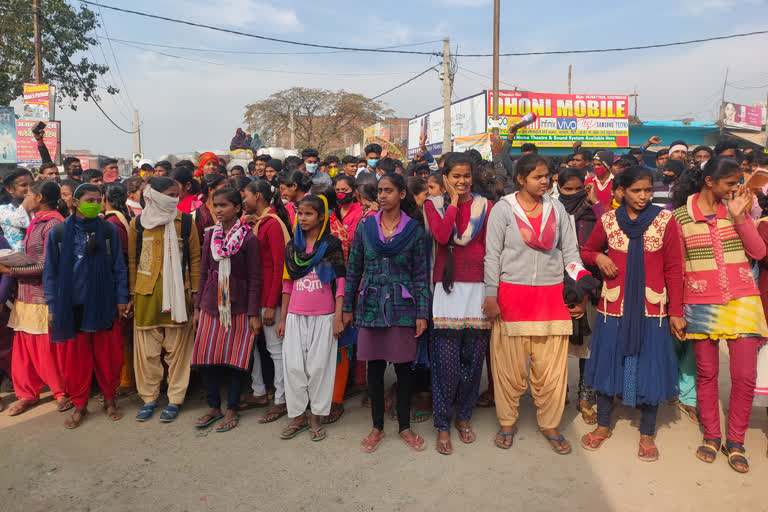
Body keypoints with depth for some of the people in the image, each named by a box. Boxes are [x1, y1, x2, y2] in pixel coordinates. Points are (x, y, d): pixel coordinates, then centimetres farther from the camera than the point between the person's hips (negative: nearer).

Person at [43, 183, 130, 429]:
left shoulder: (108, 230, 2)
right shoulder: (58, 232, 1)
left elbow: (118, 267, 5)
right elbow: (50, 271, 5)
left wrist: (121, 299, 1)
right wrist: (52, 307, 2)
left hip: (104, 304, 0)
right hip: (72, 305, 0)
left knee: (108, 356, 6)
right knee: (76, 358, 7)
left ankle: (109, 399, 25)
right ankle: (80, 405, 23)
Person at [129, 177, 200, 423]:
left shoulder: (185, 221, 3)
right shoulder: (138, 223, 5)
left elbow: (195, 258, 5)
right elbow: (132, 261, 10)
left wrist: (195, 291, 0)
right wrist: (131, 293, 8)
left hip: (178, 292, -1)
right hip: (147, 292, 1)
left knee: (177, 348, 4)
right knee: (147, 349, 7)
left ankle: (175, 399, 16)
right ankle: (149, 398, 22)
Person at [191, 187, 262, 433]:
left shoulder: (248, 238, -7)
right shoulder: (210, 235, 7)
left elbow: (254, 279, -7)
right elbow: (204, 273, 12)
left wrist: (253, 313, -10)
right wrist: (197, 307, 11)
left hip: (238, 307, -4)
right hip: (211, 306, 5)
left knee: (236, 358, 2)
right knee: (205, 357, 4)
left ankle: (232, 410, 18)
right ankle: (213, 407, 22)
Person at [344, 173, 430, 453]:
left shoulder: (414, 229, 0)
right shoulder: (365, 226, 4)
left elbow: (420, 274, 1)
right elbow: (353, 270, 7)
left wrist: (422, 313, -4)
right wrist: (348, 307, 6)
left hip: (402, 307, -1)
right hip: (370, 306, 1)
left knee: (403, 367, 6)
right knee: (374, 367, 8)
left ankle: (405, 426, 24)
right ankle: (377, 426, 24)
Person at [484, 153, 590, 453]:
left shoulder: (557, 209, 10)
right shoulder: (503, 209, 0)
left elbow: (570, 252, 11)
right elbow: (492, 254, -2)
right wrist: (491, 295, -7)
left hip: (551, 296, 3)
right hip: (511, 295, -2)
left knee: (551, 366, 4)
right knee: (510, 365, 4)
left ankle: (549, 425, 22)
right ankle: (507, 422, 22)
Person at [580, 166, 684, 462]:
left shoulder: (665, 221, -2)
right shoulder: (607, 221, 1)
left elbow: (673, 269, -1)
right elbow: (586, 252, 14)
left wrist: (676, 312, -4)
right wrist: (598, 257, -9)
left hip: (651, 308, -1)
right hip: (614, 305, 1)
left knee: (650, 368, 5)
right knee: (608, 363, 10)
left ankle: (647, 433, 24)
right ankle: (603, 425, 28)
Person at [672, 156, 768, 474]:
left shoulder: (736, 207, 4)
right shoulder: (680, 216, -3)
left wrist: (739, 216, -12)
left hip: (742, 301, 2)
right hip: (700, 303, -1)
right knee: (706, 372, 10)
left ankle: (735, 442, 19)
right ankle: (711, 436, 26)